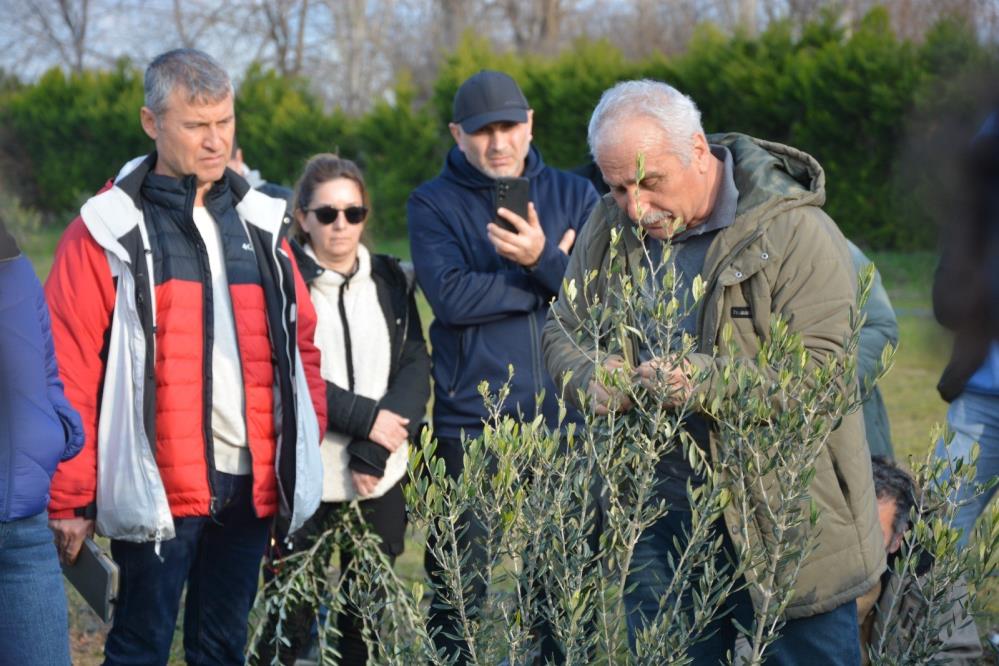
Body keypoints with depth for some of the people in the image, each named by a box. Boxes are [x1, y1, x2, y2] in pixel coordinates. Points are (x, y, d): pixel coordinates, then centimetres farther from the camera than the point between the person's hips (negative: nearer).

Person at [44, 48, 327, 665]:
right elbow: (71, 373, -8)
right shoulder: (108, 231, -5)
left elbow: (301, 343, 17)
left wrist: (304, 456, 9)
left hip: (252, 485, 5)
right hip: (158, 490, -5)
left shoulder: (258, 225, 12)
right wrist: (70, 499, -10)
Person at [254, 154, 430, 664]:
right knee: (290, 621, 0)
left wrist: (373, 452, -10)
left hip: (381, 482, 4)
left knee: (369, 622, 7)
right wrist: (365, 417, -15)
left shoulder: (391, 280, 10)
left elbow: (415, 368, 2)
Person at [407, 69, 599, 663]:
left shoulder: (574, 196, 10)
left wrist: (542, 259, -20)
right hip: (470, 428, -2)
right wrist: (560, 275, -9)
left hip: (564, 421, 2)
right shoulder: (434, 204, 3)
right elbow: (451, 296, -14)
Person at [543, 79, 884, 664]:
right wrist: (592, 380, -9)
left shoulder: (794, 231, -13)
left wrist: (709, 380, -31)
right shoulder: (612, 229, 5)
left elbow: (823, 369, -19)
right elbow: (564, 332, 14)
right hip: (660, 522, 5)